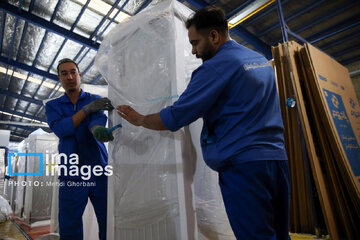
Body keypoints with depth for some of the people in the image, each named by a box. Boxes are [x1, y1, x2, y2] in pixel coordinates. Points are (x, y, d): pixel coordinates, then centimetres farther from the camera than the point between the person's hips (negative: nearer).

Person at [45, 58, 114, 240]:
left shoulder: (96, 100, 7)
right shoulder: (52, 106, 11)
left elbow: (99, 119, -14)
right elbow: (61, 129, -8)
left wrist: (98, 130, -37)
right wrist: (87, 109, -17)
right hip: (71, 176, 1)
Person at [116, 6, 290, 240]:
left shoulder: (215, 66, -10)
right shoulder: (262, 61, 17)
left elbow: (175, 118, -13)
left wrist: (139, 119, 4)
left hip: (242, 165, -9)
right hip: (278, 159, 9)